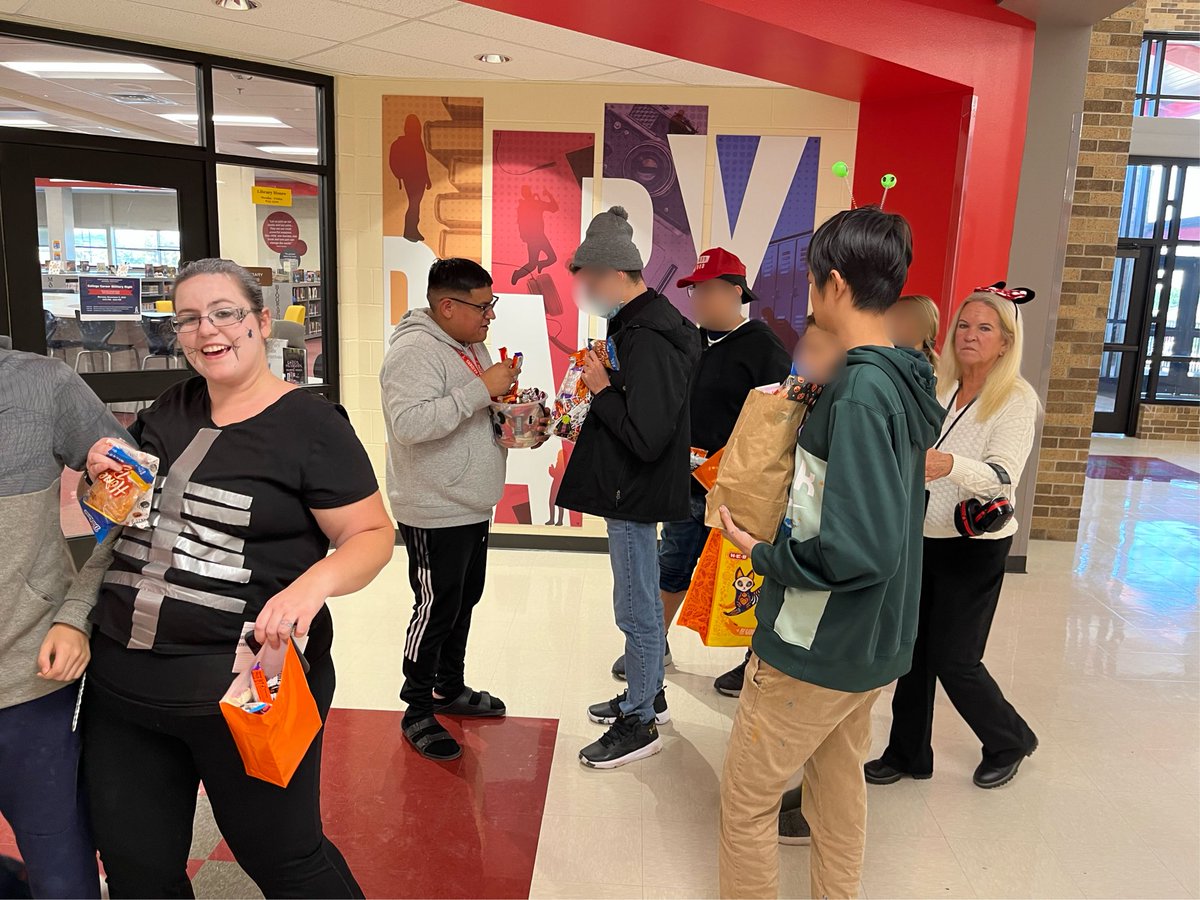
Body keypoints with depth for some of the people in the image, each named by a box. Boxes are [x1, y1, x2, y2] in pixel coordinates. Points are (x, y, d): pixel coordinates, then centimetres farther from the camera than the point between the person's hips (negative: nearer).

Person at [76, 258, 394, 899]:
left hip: (246, 686, -6)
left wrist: (314, 583, -31)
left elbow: (373, 534, -11)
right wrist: (103, 473, 0)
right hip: (120, 680, 6)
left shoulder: (310, 424, -11)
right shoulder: (170, 411, 9)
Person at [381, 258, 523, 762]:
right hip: (435, 514, -10)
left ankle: (450, 688, 37)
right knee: (435, 610, 1)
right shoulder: (414, 351, -20)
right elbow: (410, 423, -34)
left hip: (473, 507, 10)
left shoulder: (470, 344, 11)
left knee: (464, 600, 19)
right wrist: (481, 389, -33)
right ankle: (418, 712, 18)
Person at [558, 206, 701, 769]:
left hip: (636, 492, -11)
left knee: (637, 611, 3)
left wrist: (602, 389, -18)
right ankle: (648, 696, 39)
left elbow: (647, 438, -28)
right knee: (641, 603, 22)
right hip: (632, 489, 11)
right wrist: (602, 391, 1)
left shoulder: (649, 340, -24)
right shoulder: (641, 323, 8)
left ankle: (639, 723, 19)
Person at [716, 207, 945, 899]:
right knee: (840, 779, 25)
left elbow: (861, 548, -31)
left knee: (747, 801, 8)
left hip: (819, 648, -9)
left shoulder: (861, 389, -26)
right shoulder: (910, 380, 3)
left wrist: (763, 553, -17)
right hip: (876, 641, 9)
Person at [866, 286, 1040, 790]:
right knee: (911, 651, 11)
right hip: (921, 538, 5)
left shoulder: (1016, 399, -10)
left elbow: (1003, 477, -23)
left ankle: (1010, 741, 31)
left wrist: (950, 464, -41)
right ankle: (909, 753, 28)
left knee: (954, 661, 3)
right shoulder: (936, 389, 5)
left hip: (974, 548, -5)